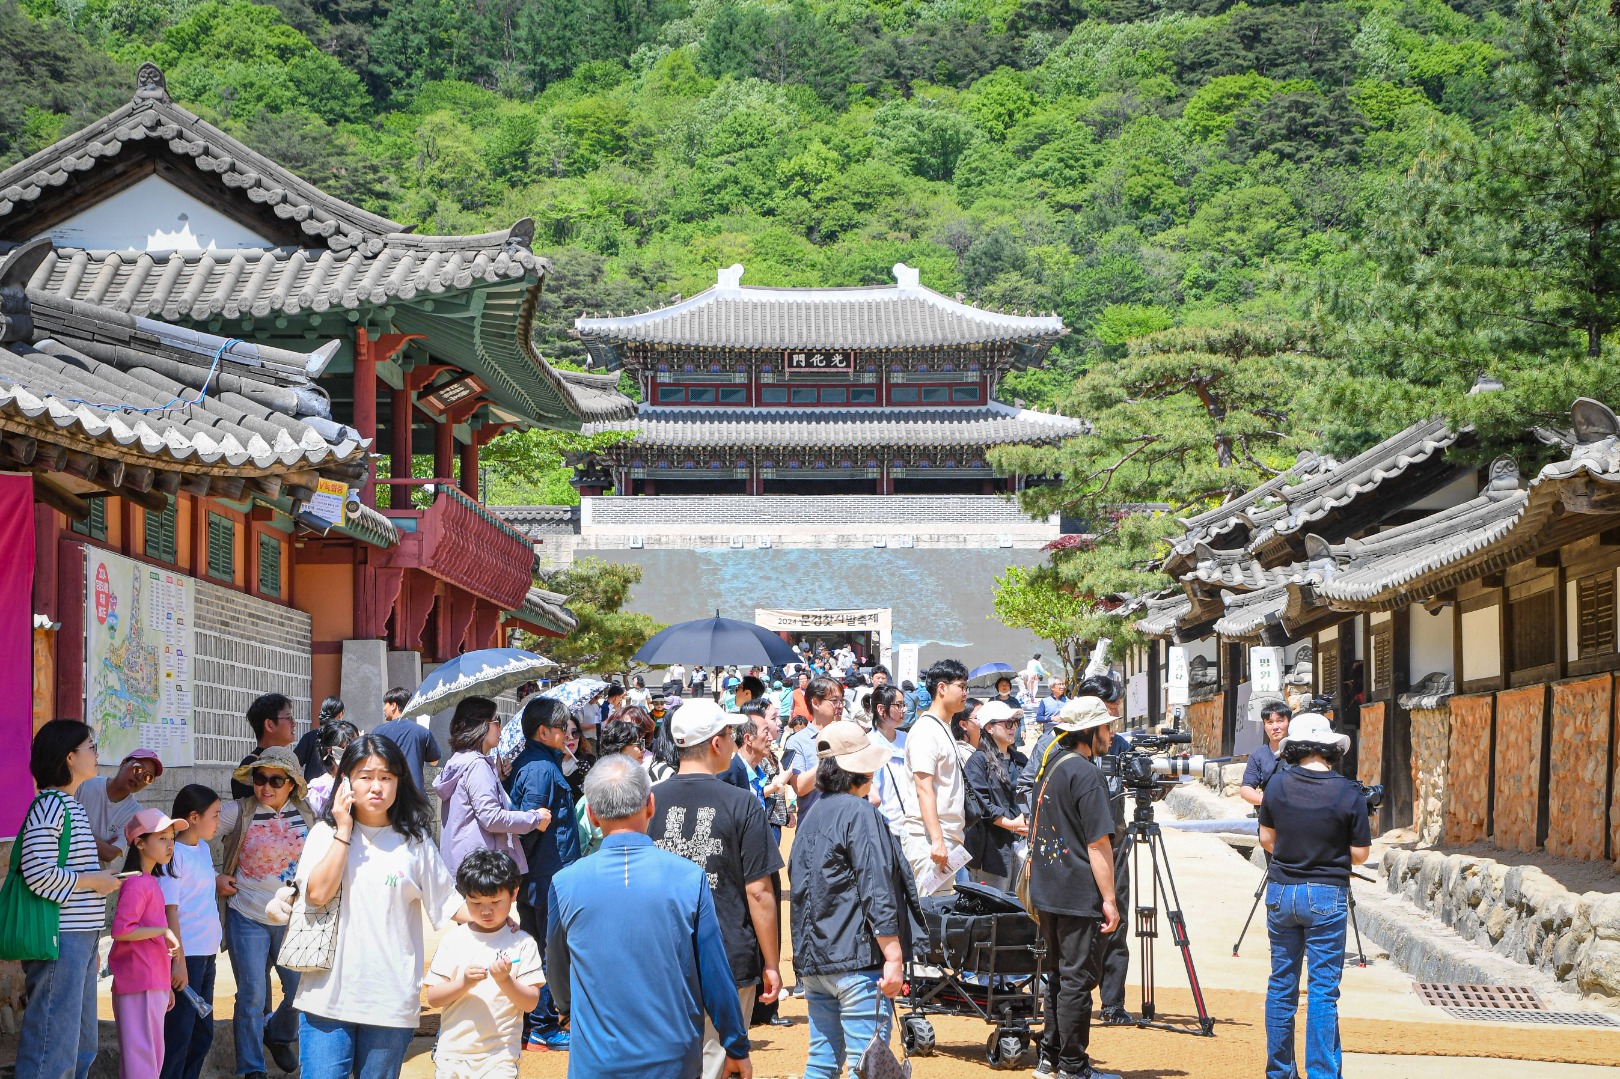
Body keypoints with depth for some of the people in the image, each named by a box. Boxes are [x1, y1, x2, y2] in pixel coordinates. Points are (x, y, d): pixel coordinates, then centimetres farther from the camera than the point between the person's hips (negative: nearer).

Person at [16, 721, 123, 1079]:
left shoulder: (71, 806, 16)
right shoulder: (50, 806, -14)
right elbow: (37, 872, -23)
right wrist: (94, 881, -11)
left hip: (82, 939, 10)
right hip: (60, 940, -10)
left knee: (81, 1045, 14)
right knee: (54, 1046, -8)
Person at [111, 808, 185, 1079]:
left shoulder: (151, 882, 17)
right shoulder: (136, 884, -14)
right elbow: (120, 930, -24)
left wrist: (164, 985, 24)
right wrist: (163, 930, -18)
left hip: (153, 985, 10)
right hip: (138, 985, -10)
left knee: (153, 1056, 13)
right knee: (141, 1056, -9)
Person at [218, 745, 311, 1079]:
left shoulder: (306, 813, 0)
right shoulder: (239, 812, -9)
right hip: (247, 917, -3)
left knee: (301, 987, 4)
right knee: (252, 994, -1)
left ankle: (278, 1034, 35)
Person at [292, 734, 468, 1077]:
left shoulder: (415, 842, 4)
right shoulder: (326, 833, 2)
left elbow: (449, 902, 6)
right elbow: (318, 894, -12)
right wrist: (344, 831, -9)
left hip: (391, 1000, 1)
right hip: (329, 995, -1)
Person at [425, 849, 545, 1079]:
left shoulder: (522, 943, -1)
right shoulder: (453, 940, 4)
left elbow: (530, 1002, -4)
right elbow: (433, 998, 0)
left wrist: (505, 981, -21)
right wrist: (463, 984, -17)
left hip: (499, 1054, -3)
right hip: (452, 1051, 3)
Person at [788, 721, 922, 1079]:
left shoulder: (812, 817, 16)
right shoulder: (860, 813, -10)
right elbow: (876, 891, -16)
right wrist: (894, 957, -17)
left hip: (813, 961, 9)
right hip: (857, 959, -9)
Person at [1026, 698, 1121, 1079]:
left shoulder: (1049, 766, 12)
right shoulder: (1085, 773, -15)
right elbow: (1098, 843, -17)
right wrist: (1109, 899, -14)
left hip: (1047, 891, 9)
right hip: (1078, 896, -9)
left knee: (1058, 975, 16)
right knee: (1077, 979, -4)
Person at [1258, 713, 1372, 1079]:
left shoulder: (1278, 784, -3)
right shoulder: (1348, 793, -12)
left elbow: (1266, 839, 7)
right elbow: (1359, 854, -6)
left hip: (1281, 892, 3)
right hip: (1326, 896, -3)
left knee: (1282, 984, 12)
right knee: (1323, 990, 0)